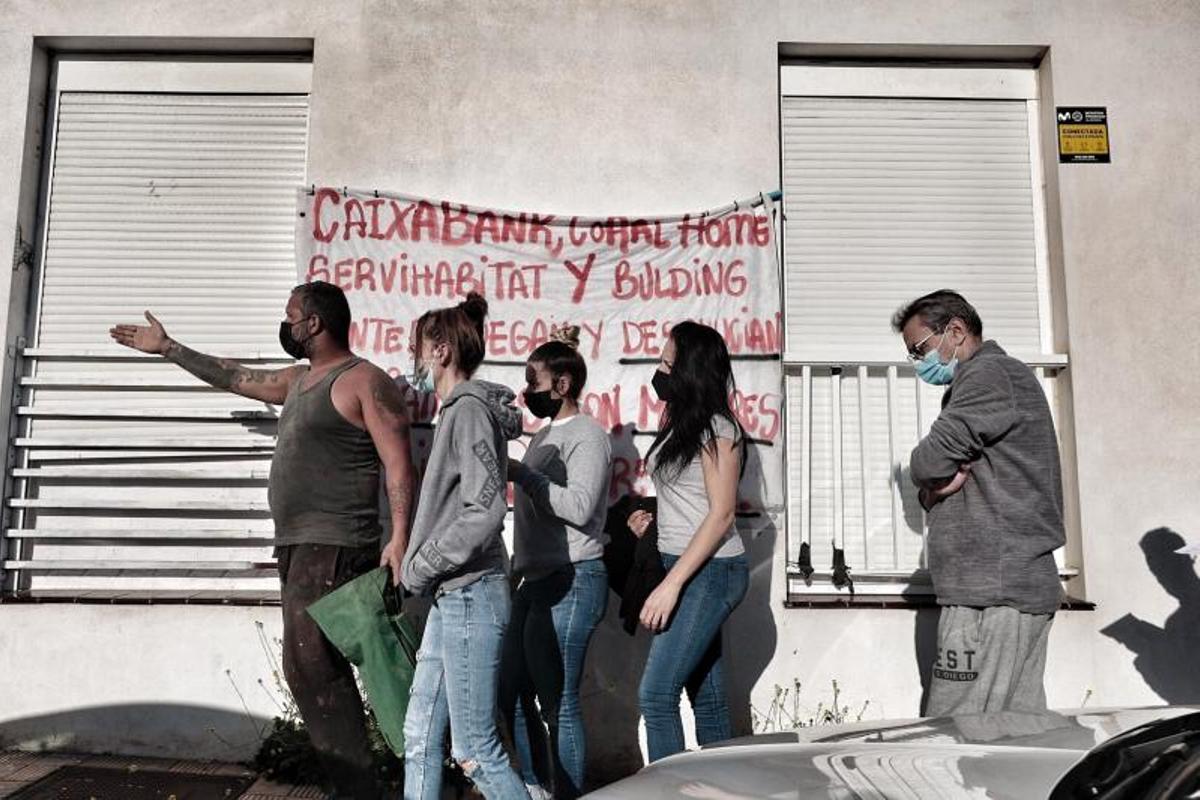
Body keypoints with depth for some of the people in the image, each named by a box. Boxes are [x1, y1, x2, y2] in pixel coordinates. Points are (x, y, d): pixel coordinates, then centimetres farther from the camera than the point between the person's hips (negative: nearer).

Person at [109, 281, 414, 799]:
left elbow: (399, 464, -16)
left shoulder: (364, 381, -8)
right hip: (300, 546, 9)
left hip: (333, 547, -9)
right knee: (315, 668, 8)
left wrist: (399, 536, -27)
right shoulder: (298, 380, 20)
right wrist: (167, 348, 38)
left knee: (309, 665, -16)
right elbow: (235, 378, 33)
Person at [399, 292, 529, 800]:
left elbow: (486, 510, -22)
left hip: (470, 596, -10)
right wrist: (417, 567, 10)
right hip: (450, 597, 10)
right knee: (420, 736, 14)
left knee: (474, 748, -3)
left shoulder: (470, 409, -13)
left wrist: (421, 567, -14)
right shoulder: (458, 410, 16)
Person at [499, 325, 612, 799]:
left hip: (571, 582, -9)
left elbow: (579, 507, -22)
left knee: (558, 702, -5)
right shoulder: (546, 435, 18)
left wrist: (520, 474, -17)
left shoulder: (587, 435, -9)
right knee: (512, 691, 14)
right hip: (536, 581, 10)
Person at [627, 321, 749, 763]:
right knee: (707, 697, 12)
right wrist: (653, 518, 2)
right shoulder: (680, 426, 13)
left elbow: (721, 512, -17)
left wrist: (672, 583, -21)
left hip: (710, 571, -9)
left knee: (655, 694, -10)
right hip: (688, 571, 9)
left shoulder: (717, 429, -11)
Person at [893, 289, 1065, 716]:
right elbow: (937, 481, 23)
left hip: (991, 591, -10)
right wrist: (935, 490, 1)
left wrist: (934, 481, 7)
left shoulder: (989, 374, -6)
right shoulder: (1005, 377, 26)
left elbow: (930, 460, -15)